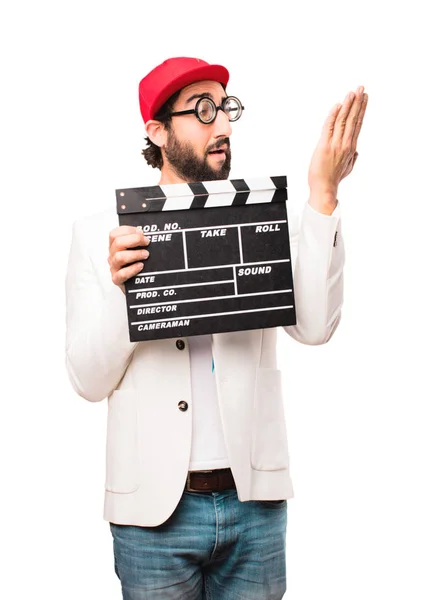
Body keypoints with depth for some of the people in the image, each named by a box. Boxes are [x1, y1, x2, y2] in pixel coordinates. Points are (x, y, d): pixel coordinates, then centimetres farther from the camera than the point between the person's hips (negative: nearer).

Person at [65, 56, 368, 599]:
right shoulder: (100, 233, 1)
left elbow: (314, 326, -11)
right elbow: (90, 381, -2)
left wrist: (323, 193, -14)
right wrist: (118, 288, -18)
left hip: (255, 500, 2)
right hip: (156, 506, -1)